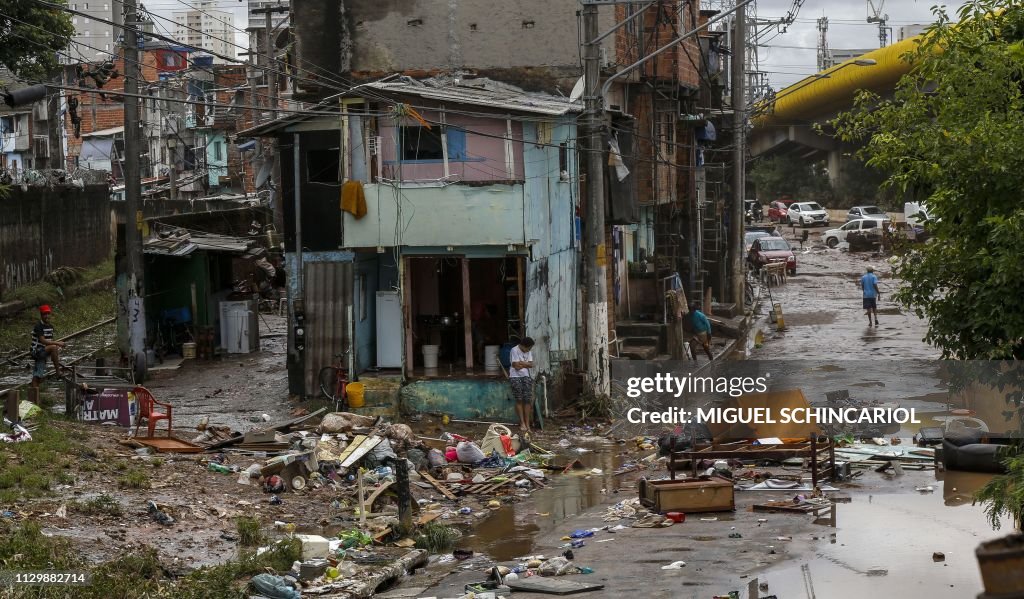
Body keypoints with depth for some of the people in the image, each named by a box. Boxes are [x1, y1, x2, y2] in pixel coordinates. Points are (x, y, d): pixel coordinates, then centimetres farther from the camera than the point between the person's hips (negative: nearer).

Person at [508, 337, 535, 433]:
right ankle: (522, 423, -4)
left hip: (526, 376, 5)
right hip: (515, 377, -5)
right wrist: (526, 364, -1)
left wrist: (521, 363, -12)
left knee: (528, 400, -5)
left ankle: (527, 424, -5)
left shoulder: (529, 351, 8)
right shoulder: (515, 350, -12)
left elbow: (531, 365, 2)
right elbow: (516, 366, -16)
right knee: (519, 400, -9)